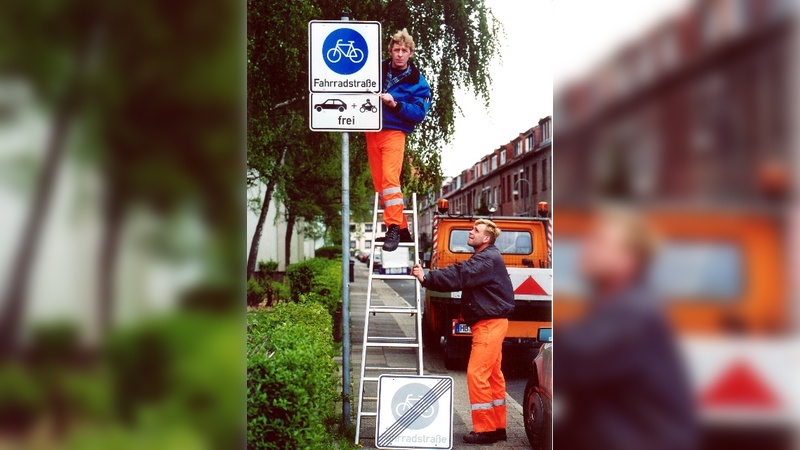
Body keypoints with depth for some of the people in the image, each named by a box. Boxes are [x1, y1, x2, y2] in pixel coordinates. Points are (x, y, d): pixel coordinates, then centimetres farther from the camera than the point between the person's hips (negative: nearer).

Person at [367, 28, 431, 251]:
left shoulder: (417, 82, -2)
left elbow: (419, 113, -9)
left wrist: (395, 104, -22)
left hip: (394, 132, -5)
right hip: (372, 130, 5)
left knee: (390, 178, -23)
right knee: (379, 183, 5)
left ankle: (394, 227, -22)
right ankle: (401, 228, 13)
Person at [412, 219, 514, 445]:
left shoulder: (488, 259, -16)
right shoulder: (483, 258, 17)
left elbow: (459, 276, -28)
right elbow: (460, 273, 7)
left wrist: (427, 278, -31)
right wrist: (428, 278, -7)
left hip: (490, 324, -11)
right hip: (489, 323, 11)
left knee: (477, 374, -11)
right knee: (493, 375, 14)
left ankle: (484, 430, -6)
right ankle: (497, 427, 22)